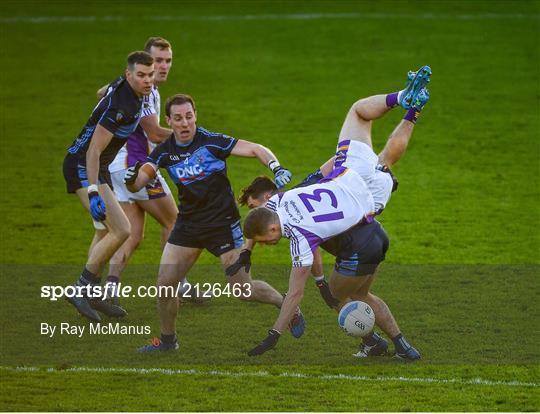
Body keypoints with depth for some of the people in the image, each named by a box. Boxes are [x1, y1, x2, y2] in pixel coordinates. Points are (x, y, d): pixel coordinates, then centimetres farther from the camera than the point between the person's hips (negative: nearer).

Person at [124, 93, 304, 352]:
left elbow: (256, 149, -13)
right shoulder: (164, 152, -3)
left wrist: (276, 167, -30)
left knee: (243, 289, -5)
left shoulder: (211, 141, -14)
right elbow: (136, 184, -7)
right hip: (188, 222, 4)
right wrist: (132, 178, -31)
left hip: (223, 223, -4)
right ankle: (167, 340, 17)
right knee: (164, 284, -5)